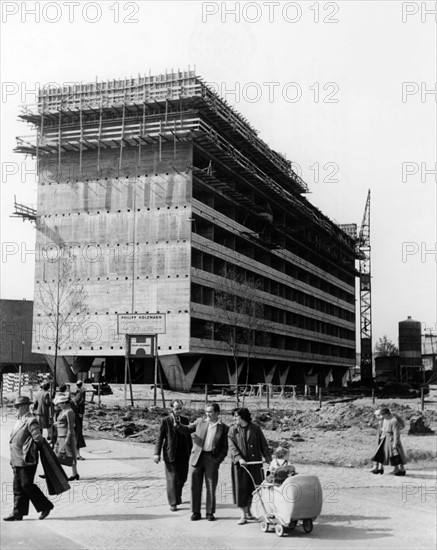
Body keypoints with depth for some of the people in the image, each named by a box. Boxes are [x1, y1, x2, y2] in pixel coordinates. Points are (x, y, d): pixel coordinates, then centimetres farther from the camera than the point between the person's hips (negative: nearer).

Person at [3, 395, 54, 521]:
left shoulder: (31, 421, -15)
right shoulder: (20, 420, 14)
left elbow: (38, 438, -22)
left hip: (27, 460, -9)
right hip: (17, 460, 9)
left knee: (27, 485, -6)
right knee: (18, 486, 10)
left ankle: (46, 506, 7)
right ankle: (18, 513, 15)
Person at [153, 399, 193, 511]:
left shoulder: (185, 420, 8)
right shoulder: (165, 421, -5)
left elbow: (188, 436, 13)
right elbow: (160, 438, -5)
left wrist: (191, 451, 10)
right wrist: (157, 453, -12)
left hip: (183, 454, 4)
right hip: (171, 454, -4)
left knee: (182, 477, 11)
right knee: (172, 478, -2)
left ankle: (177, 496, 38)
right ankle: (173, 503, 7)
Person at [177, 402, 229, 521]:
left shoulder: (223, 428, 2)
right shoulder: (200, 422, 8)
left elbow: (224, 448, 3)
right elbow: (187, 430, 7)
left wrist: (218, 460, -8)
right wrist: (178, 425, -13)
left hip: (212, 459, -2)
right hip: (197, 458, 2)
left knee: (211, 488, 3)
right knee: (195, 487, 5)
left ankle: (210, 513, 16)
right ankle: (196, 512, 16)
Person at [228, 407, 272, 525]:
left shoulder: (255, 429, 3)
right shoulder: (233, 430, 2)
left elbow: (263, 445, 6)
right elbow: (232, 447, -8)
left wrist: (268, 458, -5)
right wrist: (239, 458, -24)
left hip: (255, 463, 1)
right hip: (240, 464, -1)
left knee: (253, 488, 7)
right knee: (241, 489, -2)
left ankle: (248, 511, 26)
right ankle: (243, 516, 5)